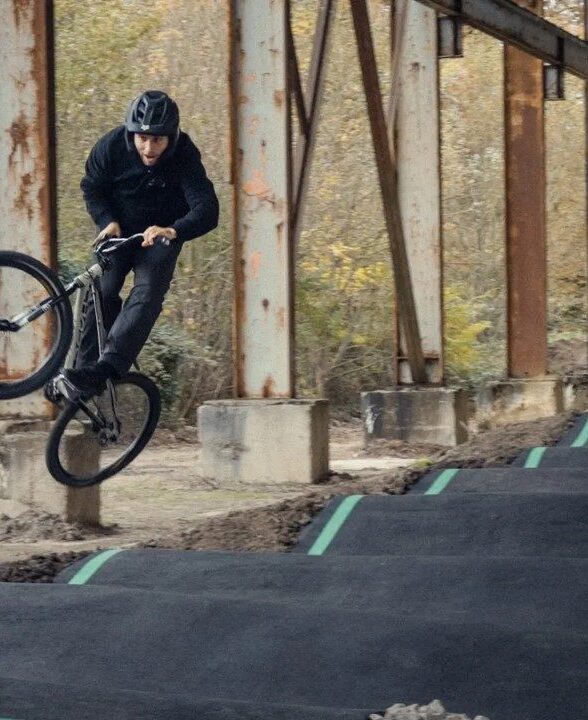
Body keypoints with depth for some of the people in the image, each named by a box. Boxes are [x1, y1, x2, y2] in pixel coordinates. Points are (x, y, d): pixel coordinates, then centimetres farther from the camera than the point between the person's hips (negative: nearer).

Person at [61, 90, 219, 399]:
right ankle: (85, 367, -9)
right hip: (117, 231, 2)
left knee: (147, 295, -23)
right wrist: (107, 221, -22)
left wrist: (173, 231, -55)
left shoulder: (185, 157, -27)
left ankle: (105, 368, -33)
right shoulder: (112, 146, -21)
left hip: (161, 234, -2)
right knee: (101, 292, -15)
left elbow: (207, 210, -37)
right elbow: (92, 187, -4)